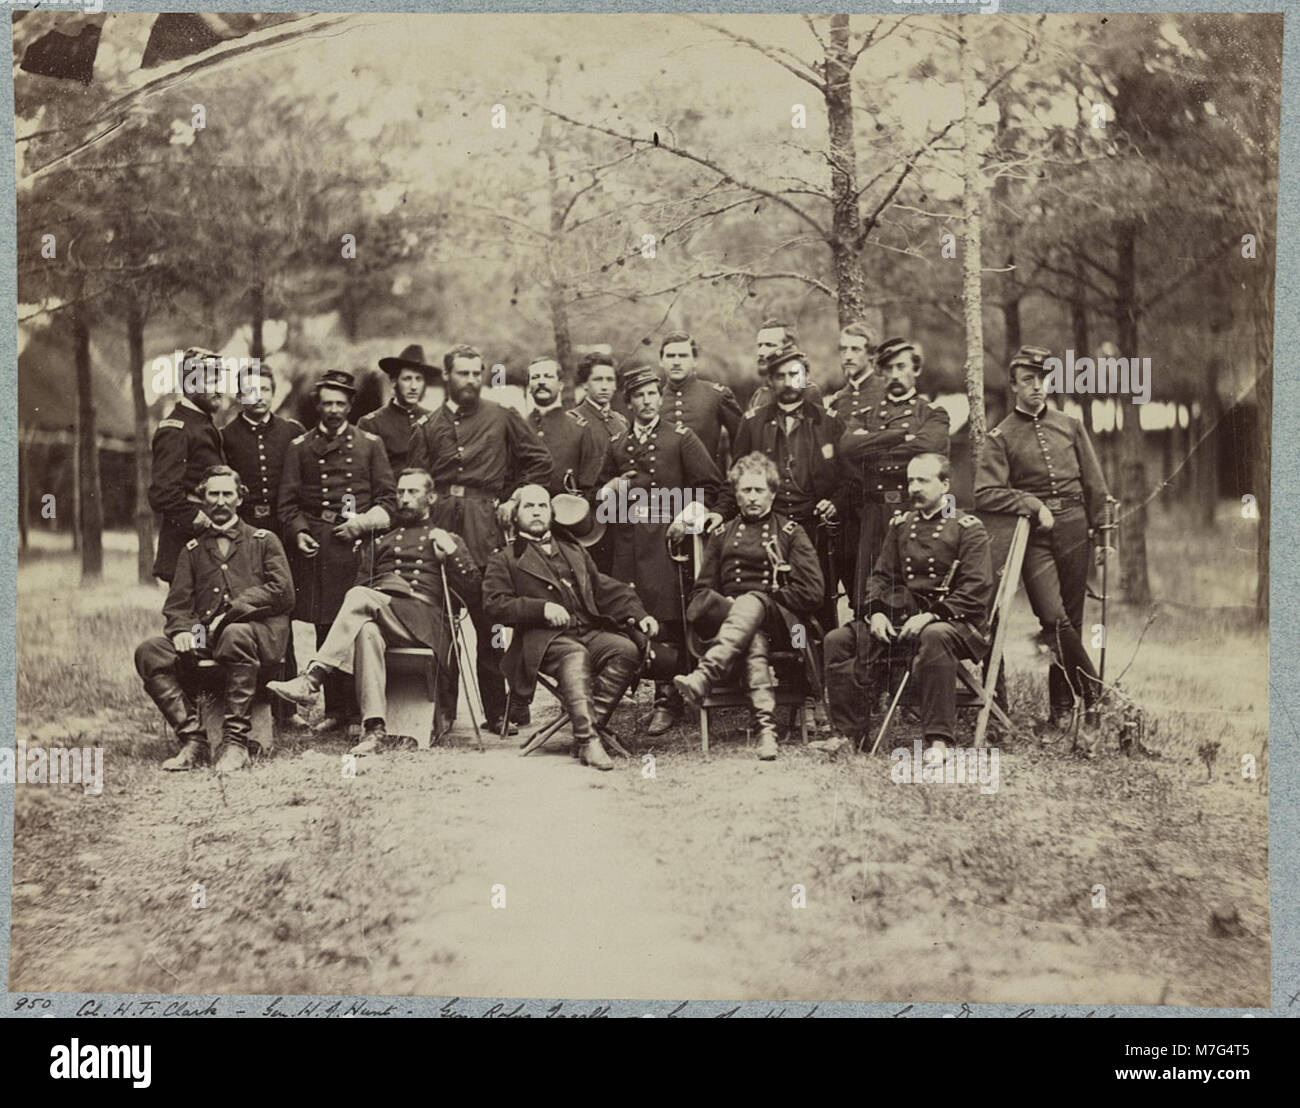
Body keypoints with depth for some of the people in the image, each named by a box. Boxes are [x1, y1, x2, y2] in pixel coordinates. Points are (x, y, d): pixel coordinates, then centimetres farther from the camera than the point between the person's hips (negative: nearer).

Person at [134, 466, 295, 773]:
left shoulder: (263, 540, 16)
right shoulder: (192, 549, 25)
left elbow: (283, 592, 1)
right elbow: (177, 603, 15)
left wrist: (233, 611, -11)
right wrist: (181, 630, -10)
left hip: (259, 630, -4)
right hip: (204, 637, 4)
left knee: (235, 636, -40)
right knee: (149, 652, -23)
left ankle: (236, 742, -36)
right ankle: (192, 741, -26)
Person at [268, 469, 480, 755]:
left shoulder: (447, 539, 26)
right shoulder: (382, 539, 35)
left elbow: (472, 588, 15)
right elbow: (362, 580, 24)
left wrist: (451, 553, 1)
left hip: (423, 619, -2)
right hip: (376, 614, 2)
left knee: (360, 597, -32)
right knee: (367, 632, -38)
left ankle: (311, 679, -41)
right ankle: (375, 729, -48)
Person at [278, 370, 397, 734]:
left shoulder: (370, 444, 11)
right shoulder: (300, 447, 13)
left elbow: (387, 498, 9)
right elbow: (288, 501, 11)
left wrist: (363, 522, -6)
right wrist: (298, 533, -5)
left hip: (357, 543, -1)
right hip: (315, 546, 1)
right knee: (324, 628, 1)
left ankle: (360, 708, -1)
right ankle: (334, 709, 7)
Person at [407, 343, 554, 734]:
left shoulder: (502, 418, 9)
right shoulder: (426, 427, 13)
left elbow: (540, 462, 11)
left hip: (485, 526, -2)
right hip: (438, 523, 2)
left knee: (490, 617, -7)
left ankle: (501, 712, -2)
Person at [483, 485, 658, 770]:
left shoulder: (573, 551, 32)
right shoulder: (505, 560, 16)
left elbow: (605, 588, 27)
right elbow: (494, 605, 2)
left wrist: (638, 614, 9)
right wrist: (542, 608, -12)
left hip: (588, 629, 5)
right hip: (544, 638, -5)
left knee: (627, 650, -27)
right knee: (575, 655, -38)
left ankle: (591, 723, -27)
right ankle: (588, 740, -46)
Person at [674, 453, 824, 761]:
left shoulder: (790, 533, 13)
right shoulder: (722, 535, 22)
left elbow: (811, 591, 3)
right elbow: (700, 591, 17)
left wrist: (766, 599, -4)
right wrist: (725, 603, -4)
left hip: (780, 622, -1)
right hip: (728, 616, 1)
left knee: (751, 603, -39)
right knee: (754, 639, -38)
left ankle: (702, 678, -60)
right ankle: (766, 726, -57)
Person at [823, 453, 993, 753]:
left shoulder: (968, 528, -1)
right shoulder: (900, 525, 18)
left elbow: (976, 590, -11)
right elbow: (882, 576, 17)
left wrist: (932, 615, -22)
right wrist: (876, 612, -4)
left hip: (955, 621, -6)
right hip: (901, 619, 6)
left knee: (935, 637, -42)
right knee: (838, 641, -10)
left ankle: (939, 741, -39)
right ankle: (849, 734, -7)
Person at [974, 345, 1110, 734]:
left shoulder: (1070, 425, 11)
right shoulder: (1001, 436, 2)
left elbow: (1094, 484, 14)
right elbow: (986, 493, -6)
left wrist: (1100, 529, 8)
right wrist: (1034, 505, -12)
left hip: (1073, 528, 3)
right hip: (1033, 534, -3)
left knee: (1071, 620, 4)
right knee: (1054, 618, -16)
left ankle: (1062, 706, 14)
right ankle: (1094, 693, -6)